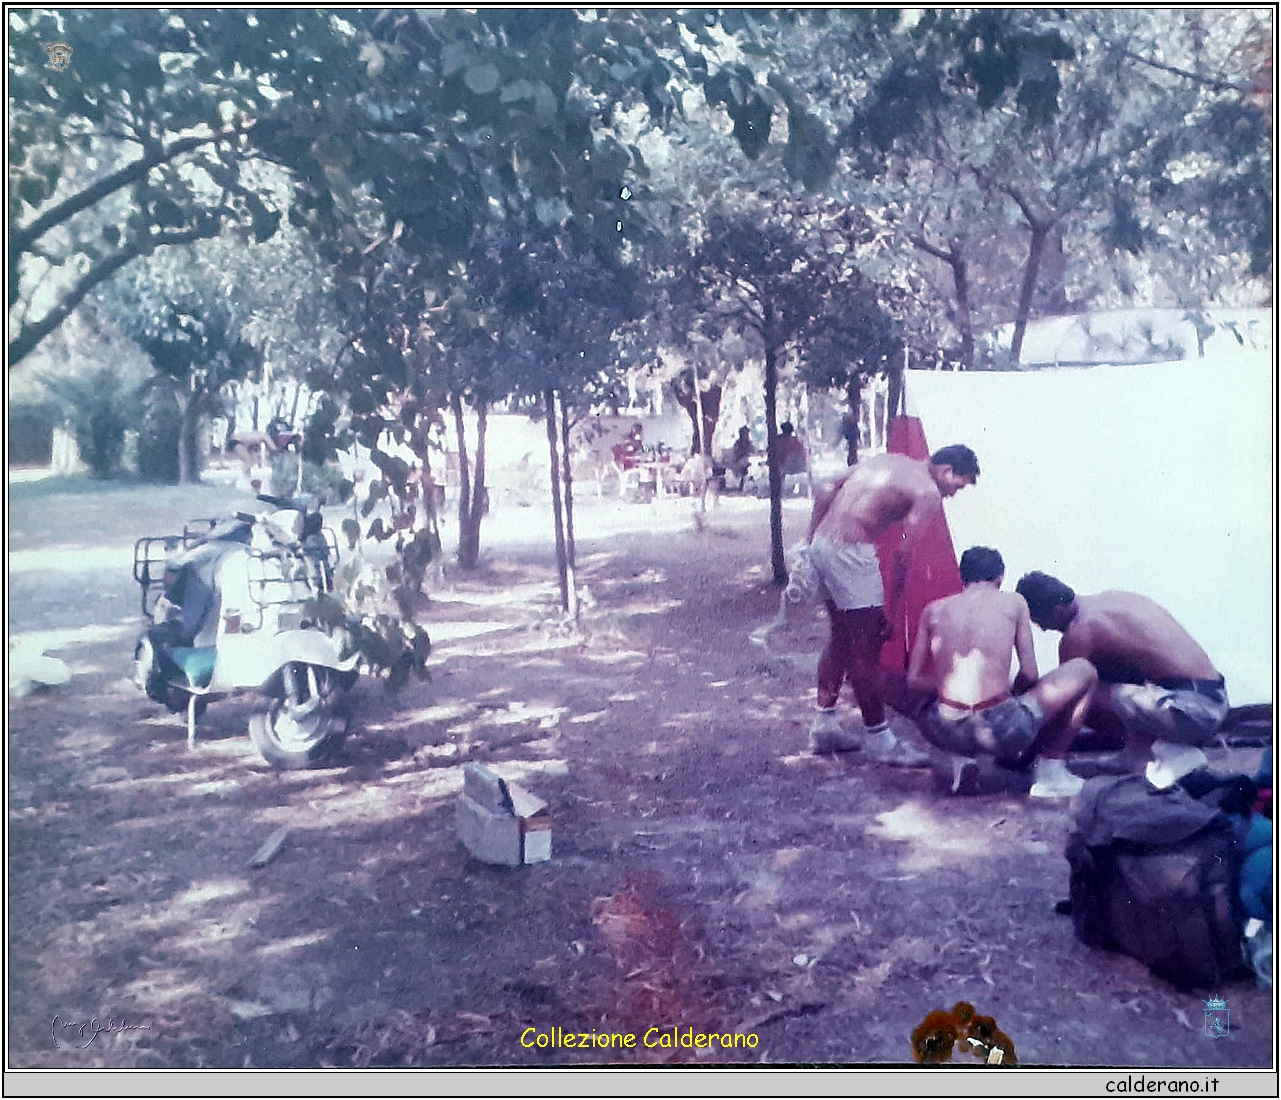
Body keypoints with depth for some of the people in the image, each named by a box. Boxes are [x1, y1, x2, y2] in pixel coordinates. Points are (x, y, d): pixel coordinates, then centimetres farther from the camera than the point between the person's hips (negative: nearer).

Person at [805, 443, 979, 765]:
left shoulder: (888, 461, 19)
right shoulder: (928, 494, -6)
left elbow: (825, 494, 17)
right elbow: (903, 554, -13)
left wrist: (810, 543, 19)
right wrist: (891, 611, -8)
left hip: (822, 544, 9)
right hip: (849, 554, -9)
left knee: (841, 638, 20)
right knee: (868, 649, 0)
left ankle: (825, 726, 27)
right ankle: (879, 740, 9)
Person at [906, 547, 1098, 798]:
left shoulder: (934, 609, 13)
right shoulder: (1013, 602, 8)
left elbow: (914, 680, 13)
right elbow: (1029, 675, 8)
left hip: (945, 733, 3)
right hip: (1003, 731, -3)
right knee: (1085, 671, 20)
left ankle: (960, 760, 18)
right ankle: (1050, 771, 19)